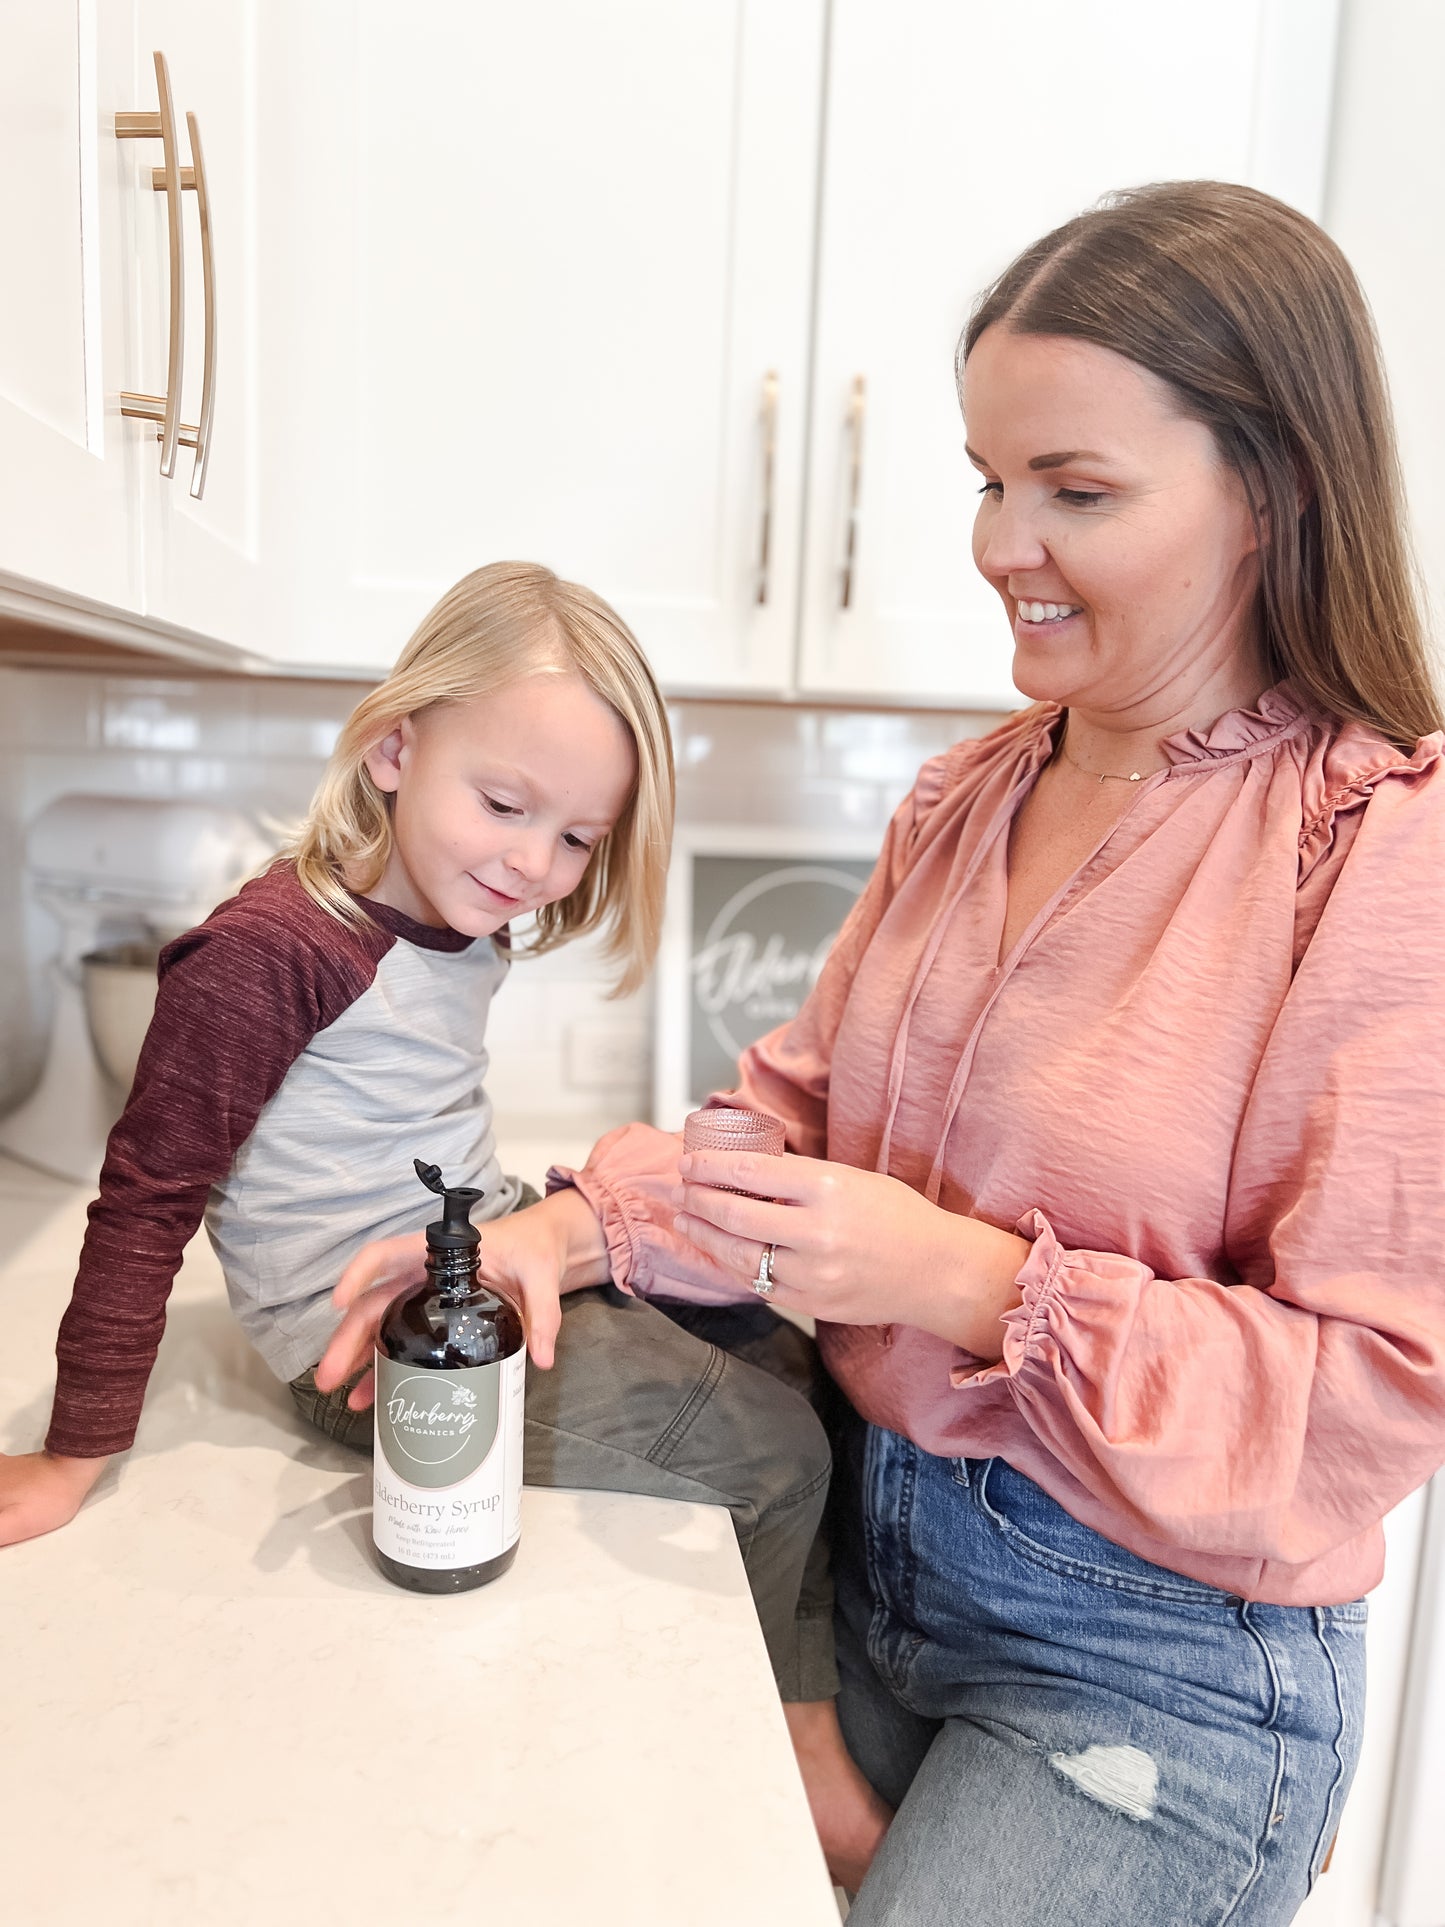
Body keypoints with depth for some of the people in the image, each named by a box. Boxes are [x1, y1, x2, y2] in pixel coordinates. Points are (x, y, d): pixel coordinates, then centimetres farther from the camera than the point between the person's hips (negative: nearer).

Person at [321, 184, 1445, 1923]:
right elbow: (809, 1104, 3)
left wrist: (980, 1283, -26)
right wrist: (578, 1225, -12)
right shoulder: (962, 801, 2)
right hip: (878, 1549, 6)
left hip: (1157, 1668, -5)